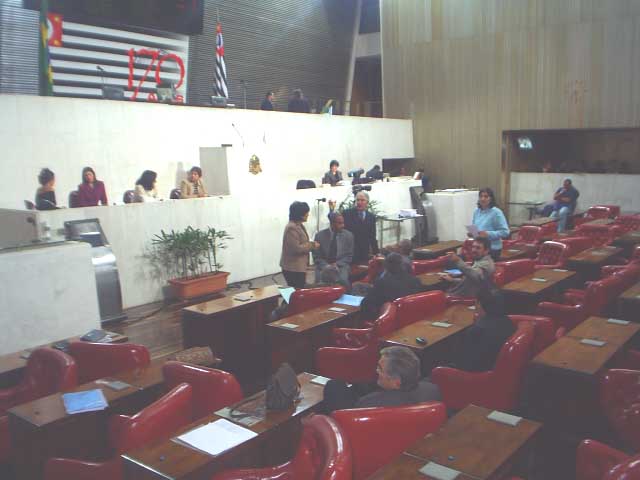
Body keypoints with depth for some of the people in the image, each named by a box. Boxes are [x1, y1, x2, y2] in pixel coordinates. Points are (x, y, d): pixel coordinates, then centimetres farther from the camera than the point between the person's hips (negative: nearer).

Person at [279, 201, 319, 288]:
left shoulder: (299, 225, 13)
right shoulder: (291, 228, -19)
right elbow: (296, 248, -24)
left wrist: (311, 244, 5)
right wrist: (312, 245, -14)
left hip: (298, 267, 10)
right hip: (293, 268, -10)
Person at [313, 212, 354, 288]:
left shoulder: (348, 235, 4)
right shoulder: (320, 235, 1)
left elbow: (349, 255, 5)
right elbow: (316, 256, 2)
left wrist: (337, 264, -11)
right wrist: (326, 266, -15)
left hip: (341, 265, 1)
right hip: (323, 266, 0)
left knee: (343, 280, -31)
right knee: (320, 280, -31)